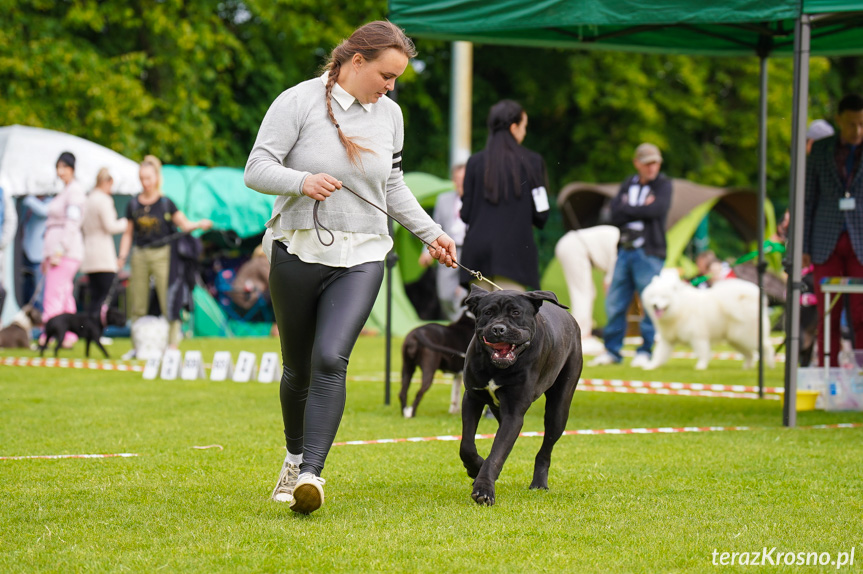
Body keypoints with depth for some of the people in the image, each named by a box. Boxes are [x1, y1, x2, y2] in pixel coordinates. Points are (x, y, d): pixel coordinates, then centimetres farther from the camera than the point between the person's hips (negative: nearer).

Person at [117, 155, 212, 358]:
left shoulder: (166, 203, -1)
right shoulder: (134, 205, 7)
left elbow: (185, 225, 0)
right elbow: (128, 234, 14)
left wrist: (200, 225, -19)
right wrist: (122, 256, 4)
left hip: (162, 255, -3)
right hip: (140, 255, 3)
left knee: (168, 302, -10)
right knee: (137, 305, 3)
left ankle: (172, 346, -7)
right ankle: (137, 346, 12)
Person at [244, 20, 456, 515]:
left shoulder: (389, 114, 10)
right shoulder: (298, 102, -6)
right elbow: (258, 169, -9)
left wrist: (430, 232, 21)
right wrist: (303, 181, -27)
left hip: (362, 257, 2)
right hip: (299, 252, -2)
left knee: (331, 360, -18)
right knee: (298, 369, 9)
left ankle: (311, 474, -23)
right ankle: (295, 456, 35)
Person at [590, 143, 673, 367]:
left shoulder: (663, 184, 2)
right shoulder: (628, 184, 14)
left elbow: (656, 209, -17)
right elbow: (615, 214, 1)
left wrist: (628, 210, -6)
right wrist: (641, 209, -10)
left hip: (649, 253, -4)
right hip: (625, 250, 4)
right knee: (615, 303, 5)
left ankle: (645, 351, 5)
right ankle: (612, 351, 15)